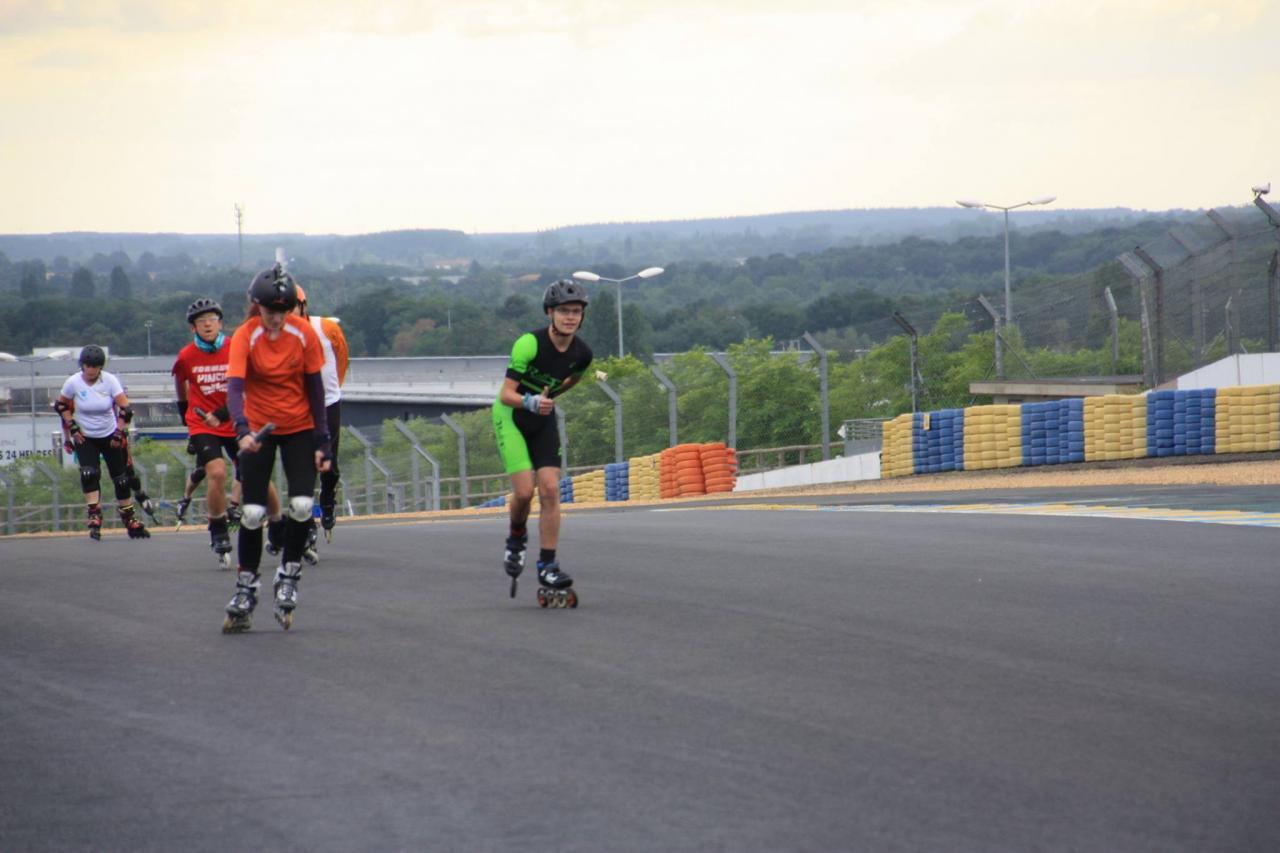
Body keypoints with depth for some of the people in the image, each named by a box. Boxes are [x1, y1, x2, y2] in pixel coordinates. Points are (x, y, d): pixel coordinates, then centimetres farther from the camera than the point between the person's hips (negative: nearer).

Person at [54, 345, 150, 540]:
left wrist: (119, 433, -16)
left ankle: (130, 520, 16)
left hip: (110, 435, 0)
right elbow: (61, 405, 4)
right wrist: (72, 427, -4)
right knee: (89, 474, -21)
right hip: (85, 438, 0)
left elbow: (125, 408, -12)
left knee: (121, 478, 3)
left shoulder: (110, 380, -14)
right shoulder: (73, 382, -11)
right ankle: (94, 515, -12)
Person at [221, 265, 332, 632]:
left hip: (299, 428, 1)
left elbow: (315, 387, -3)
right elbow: (234, 387, -28)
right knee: (253, 512, -3)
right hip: (259, 431, -1)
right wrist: (243, 431, -45)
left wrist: (321, 440, -5)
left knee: (303, 505, -14)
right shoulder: (245, 336, -17)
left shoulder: (304, 334, -11)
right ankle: (245, 589, 10)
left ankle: (289, 575, 7)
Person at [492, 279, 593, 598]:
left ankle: (547, 565, -4)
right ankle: (516, 538, 15)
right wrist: (531, 402, -44)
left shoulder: (582, 353, -9)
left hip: (543, 420, 4)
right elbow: (505, 394, -28)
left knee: (550, 490, -9)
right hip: (511, 416, -4)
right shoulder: (529, 344, -26)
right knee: (524, 491, -16)